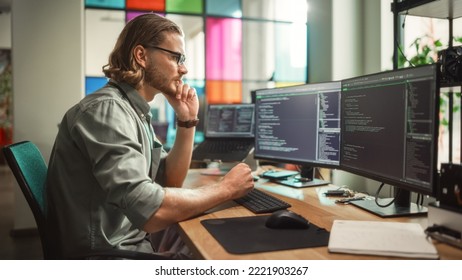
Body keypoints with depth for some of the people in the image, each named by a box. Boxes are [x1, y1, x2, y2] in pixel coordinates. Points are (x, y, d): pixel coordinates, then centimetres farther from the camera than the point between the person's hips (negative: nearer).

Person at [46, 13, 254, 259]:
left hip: (134, 243, 9)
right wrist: (226, 188, -18)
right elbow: (150, 212, -31)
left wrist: (187, 121, -1)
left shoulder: (135, 111, 8)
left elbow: (169, 181, 10)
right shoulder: (107, 110, -22)